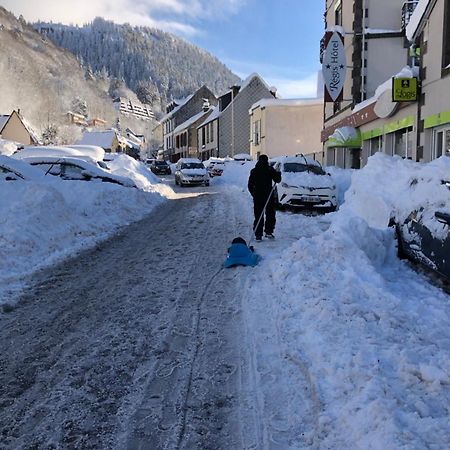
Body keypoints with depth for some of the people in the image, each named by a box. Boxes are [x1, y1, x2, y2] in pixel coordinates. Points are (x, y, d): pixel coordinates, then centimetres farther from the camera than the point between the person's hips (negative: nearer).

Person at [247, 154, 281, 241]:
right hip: (269, 196, -2)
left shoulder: (253, 171, 4)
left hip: (257, 197, 2)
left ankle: (258, 235, 2)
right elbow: (277, 180, -1)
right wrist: (278, 173, 19)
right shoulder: (270, 170, -4)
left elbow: (250, 185, 7)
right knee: (270, 214, 11)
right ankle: (268, 232, 3)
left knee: (258, 216, 6)